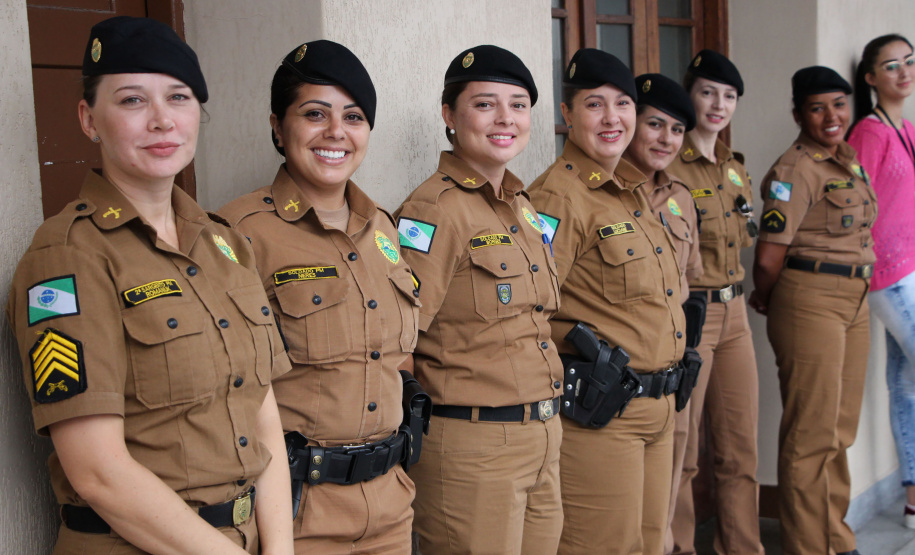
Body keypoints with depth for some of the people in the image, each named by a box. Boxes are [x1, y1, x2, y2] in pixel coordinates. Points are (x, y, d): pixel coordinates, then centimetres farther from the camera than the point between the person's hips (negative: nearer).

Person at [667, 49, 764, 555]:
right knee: (681, 455, 1)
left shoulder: (735, 168, 13)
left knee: (741, 450, 12)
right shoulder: (666, 167, -11)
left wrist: (735, 300, 18)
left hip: (733, 314, 8)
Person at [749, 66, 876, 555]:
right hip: (810, 302, -8)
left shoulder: (848, 161, 13)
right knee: (812, 433, -1)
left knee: (841, 430, 15)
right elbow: (768, 258, -18)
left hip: (854, 303, 8)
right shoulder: (796, 169, -14)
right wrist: (767, 300, 0)